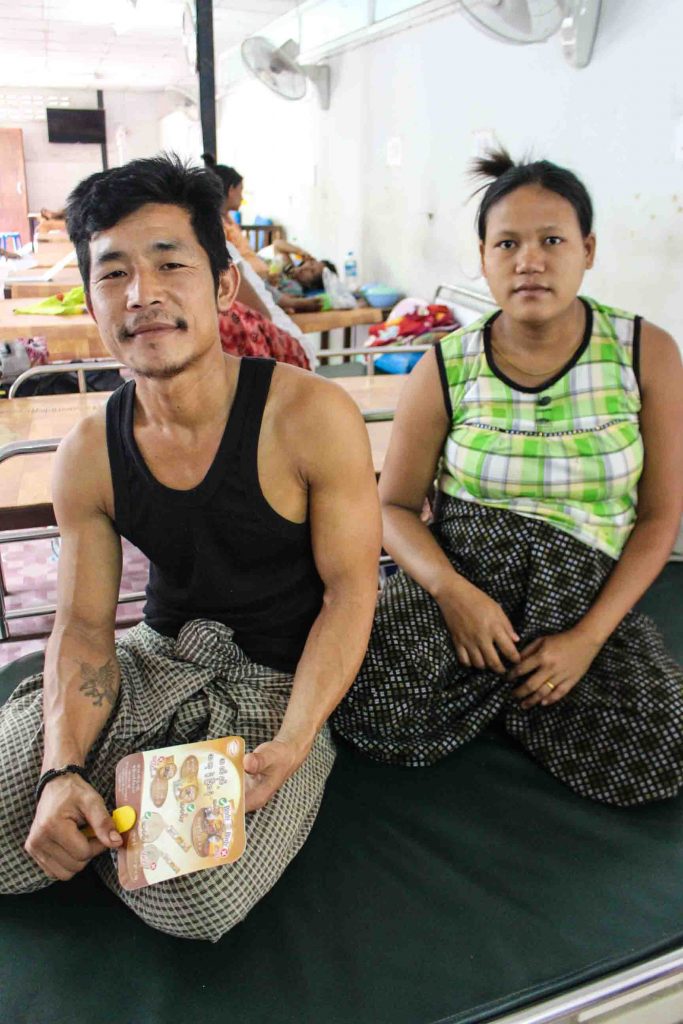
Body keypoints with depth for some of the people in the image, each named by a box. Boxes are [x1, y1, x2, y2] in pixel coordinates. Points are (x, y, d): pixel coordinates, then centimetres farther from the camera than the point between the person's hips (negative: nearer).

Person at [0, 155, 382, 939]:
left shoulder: (312, 417, -19)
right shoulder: (89, 454, -6)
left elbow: (350, 591, -14)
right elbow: (83, 626, -4)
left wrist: (292, 743, -26)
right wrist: (64, 770, -20)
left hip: (281, 680, -3)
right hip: (156, 663, 4)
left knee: (195, 899, -23)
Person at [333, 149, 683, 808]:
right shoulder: (445, 369, -2)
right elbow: (395, 506, 1)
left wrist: (588, 636, -12)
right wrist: (453, 591, -20)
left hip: (584, 597, 2)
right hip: (460, 575, -1)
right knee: (370, 711, -27)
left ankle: (507, 695, 6)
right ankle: (501, 689, 6)